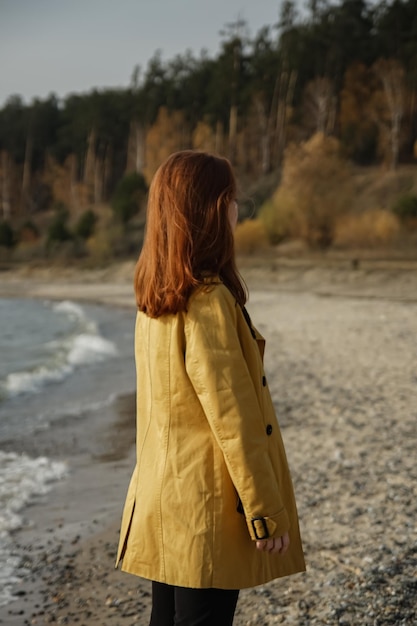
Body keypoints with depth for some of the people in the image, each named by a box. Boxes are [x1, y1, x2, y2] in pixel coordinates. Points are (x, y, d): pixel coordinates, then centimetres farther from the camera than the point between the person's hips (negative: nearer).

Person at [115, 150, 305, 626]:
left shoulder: (152, 300, 6)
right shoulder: (210, 300, -20)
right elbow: (234, 419, -20)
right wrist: (267, 511, -14)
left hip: (161, 495, 9)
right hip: (208, 502, -9)